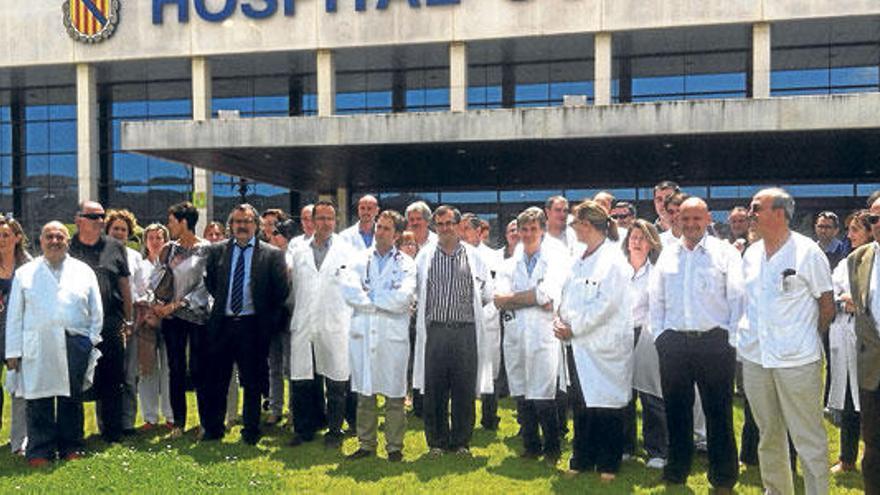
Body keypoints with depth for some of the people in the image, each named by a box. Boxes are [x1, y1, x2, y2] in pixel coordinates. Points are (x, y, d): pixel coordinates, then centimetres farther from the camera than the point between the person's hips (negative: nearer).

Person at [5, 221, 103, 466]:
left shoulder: (84, 271, 12)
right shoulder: (25, 273, 11)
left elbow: (96, 310, 13)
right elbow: (14, 315, 8)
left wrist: (92, 338, 3)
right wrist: (13, 351, 2)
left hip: (75, 345, 1)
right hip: (37, 347, -1)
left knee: (72, 399, 7)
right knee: (39, 401, -1)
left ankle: (71, 447, 17)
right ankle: (40, 452, 9)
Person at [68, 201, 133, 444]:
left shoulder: (115, 247, 8)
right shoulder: (68, 248, 4)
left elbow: (124, 285, 10)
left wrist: (128, 320, 8)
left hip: (111, 324, 1)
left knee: (111, 380, 6)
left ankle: (112, 433, 18)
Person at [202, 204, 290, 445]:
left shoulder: (272, 254, -3)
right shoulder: (216, 250, 6)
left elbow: (282, 290, -2)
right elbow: (209, 281, 17)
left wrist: (268, 319, -1)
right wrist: (220, 303, 11)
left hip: (253, 325, -2)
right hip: (222, 323, 3)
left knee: (252, 382, 6)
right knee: (215, 380, 9)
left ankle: (251, 432, 19)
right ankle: (213, 429, 24)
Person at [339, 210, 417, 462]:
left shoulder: (406, 263, 4)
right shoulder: (359, 260, 11)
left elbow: (405, 296, -12)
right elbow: (348, 290, -5)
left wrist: (370, 296, -6)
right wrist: (385, 302, -9)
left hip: (394, 335, -2)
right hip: (362, 333, 2)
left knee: (394, 395, 2)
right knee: (364, 393, 9)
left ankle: (394, 447, 13)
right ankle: (366, 444, 20)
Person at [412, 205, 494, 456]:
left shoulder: (473, 256, 6)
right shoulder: (424, 256, 7)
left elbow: (487, 294, 10)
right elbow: (415, 290, 11)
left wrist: (471, 306, 7)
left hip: (466, 331, 0)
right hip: (435, 331, 0)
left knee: (465, 390, 4)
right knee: (434, 390, 4)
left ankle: (462, 442, 17)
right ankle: (437, 442, 18)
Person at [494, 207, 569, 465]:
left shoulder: (555, 260, 2)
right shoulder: (509, 265, 15)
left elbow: (548, 296, -13)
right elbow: (499, 300, -1)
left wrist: (514, 298, -5)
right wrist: (534, 298, -11)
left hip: (543, 336, -4)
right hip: (515, 337, 4)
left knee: (543, 400, -5)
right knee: (521, 398, 10)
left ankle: (552, 449, 13)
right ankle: (530, 446, 25)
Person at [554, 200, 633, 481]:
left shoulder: (614, 260, -10)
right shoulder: (580, 259, 14)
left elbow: (605, 304, -17)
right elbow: (566, 295, 16)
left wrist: (573, 328, -14)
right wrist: (560, 321, -3)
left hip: (604, 344, -7)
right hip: (577, 343, 7)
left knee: (606, 405, 2)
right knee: (580, 403, 13)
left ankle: (608, 463, 16)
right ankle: (582, 458, 26)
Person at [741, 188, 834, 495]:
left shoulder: (808, 252, -7)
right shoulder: (751, 254, 8)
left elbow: (827, 307, -1)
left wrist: (806, 340, 5)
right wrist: (751, 337, 11)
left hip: (798, 360, -5)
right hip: (754, 358, 5)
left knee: (809, 440, 0)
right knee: (768, 436, 16)